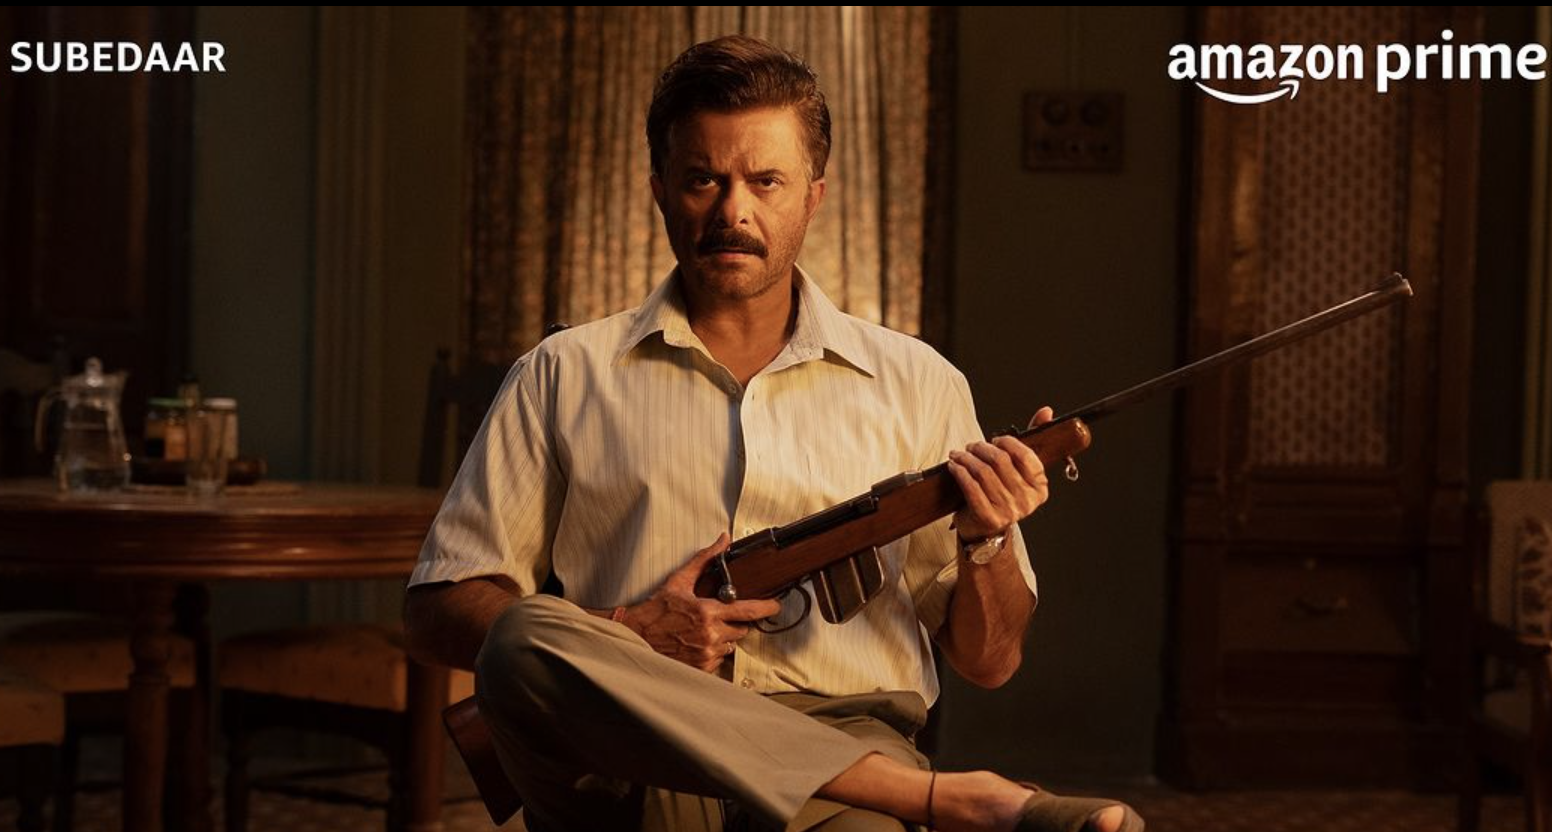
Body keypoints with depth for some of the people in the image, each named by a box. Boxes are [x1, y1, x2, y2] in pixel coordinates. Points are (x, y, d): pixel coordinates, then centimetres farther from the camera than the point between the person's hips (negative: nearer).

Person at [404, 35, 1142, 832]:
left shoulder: (914, 384, 16)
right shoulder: (564, 377, 14)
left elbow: (989, 662, 17)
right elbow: (438, 610, 10)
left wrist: (984, 545, -5)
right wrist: (627, 638, -6)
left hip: (842, 748, -4)